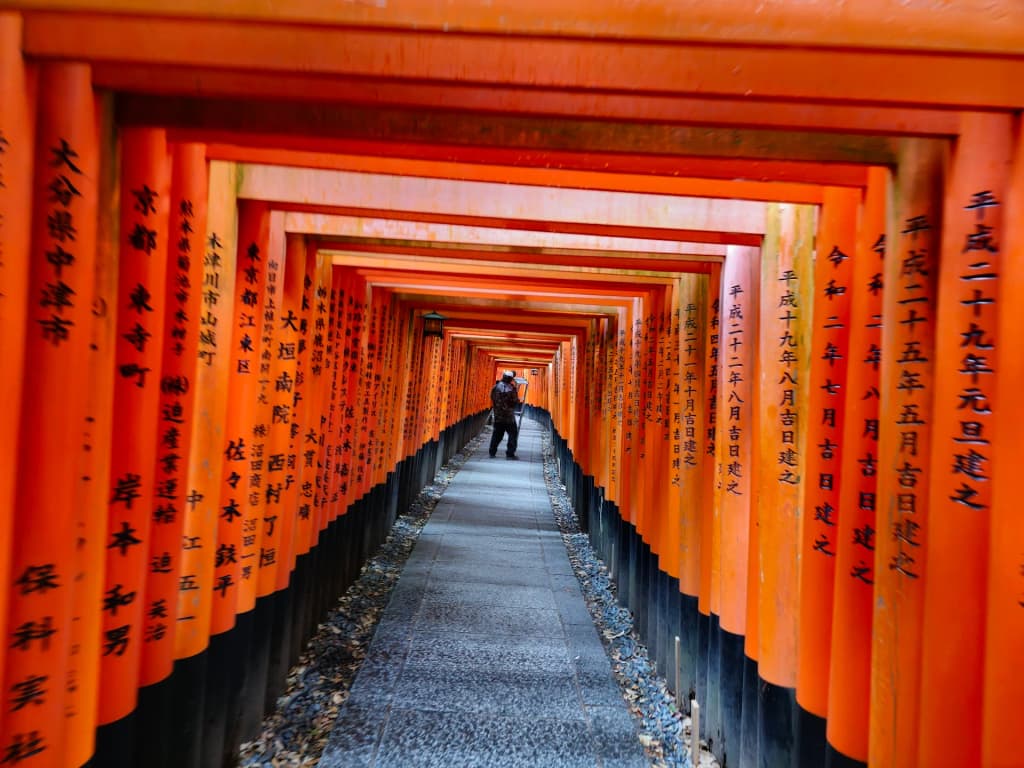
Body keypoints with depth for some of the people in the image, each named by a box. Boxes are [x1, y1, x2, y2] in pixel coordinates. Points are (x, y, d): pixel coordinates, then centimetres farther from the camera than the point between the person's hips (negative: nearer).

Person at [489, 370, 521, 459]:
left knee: (497, 434, 14)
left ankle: (492, 452, 16)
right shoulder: (511, 389, -13)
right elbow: (516, 402, -6)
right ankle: (510, 454, 0)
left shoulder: (496, 387, 2)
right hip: (508, 415, -5)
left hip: (497, 415, 5)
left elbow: (492, 399, 11)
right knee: (513, 434, 4)